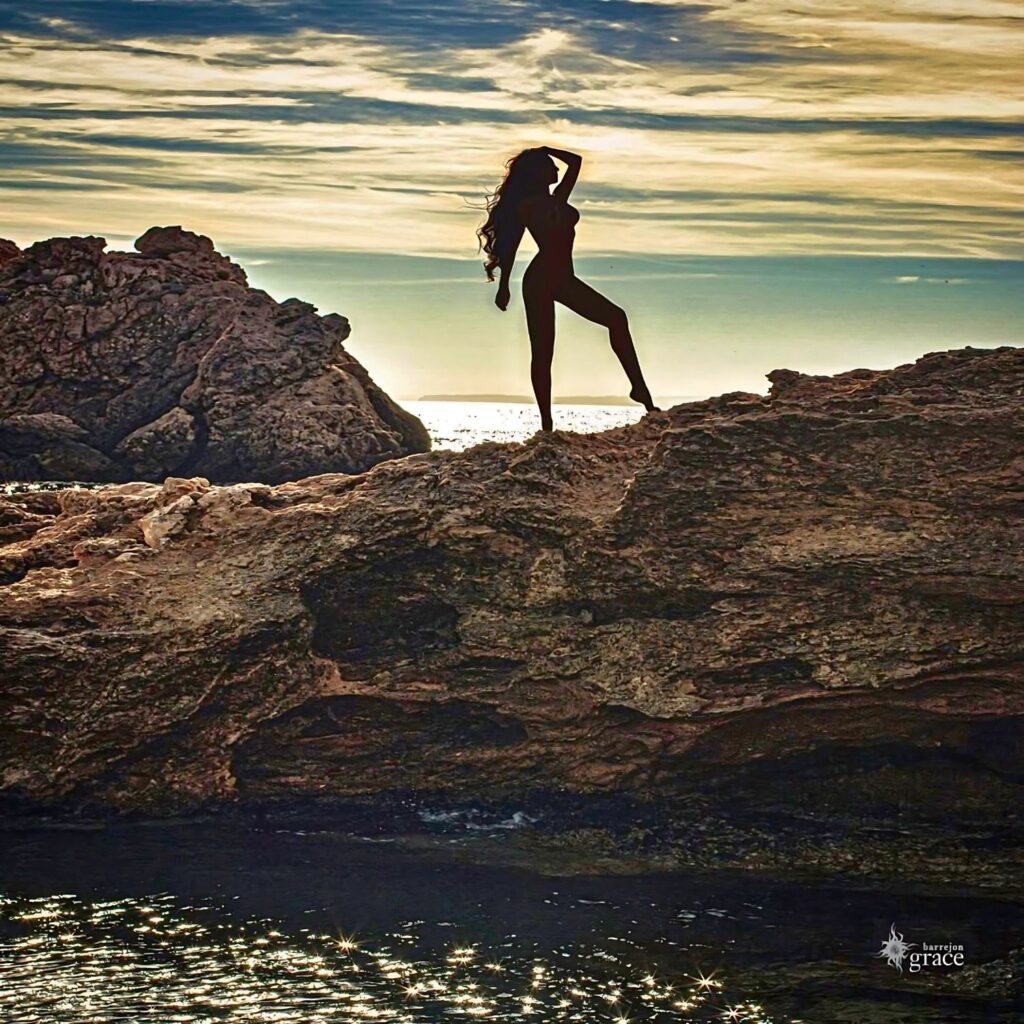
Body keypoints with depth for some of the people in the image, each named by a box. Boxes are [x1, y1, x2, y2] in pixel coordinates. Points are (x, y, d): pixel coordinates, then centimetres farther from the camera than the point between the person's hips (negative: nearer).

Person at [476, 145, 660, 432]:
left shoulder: (557, 199, 16)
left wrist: (546, 150, 16)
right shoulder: (527, 205, -5)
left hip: (563, 279, 8)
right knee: (542, 352, -6)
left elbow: (575, 161, 24)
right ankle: (546, 424, -4)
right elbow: (510, 245, -6)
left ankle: (639, 388, -4)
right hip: (540, 280, -8)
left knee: (616, 318, -2)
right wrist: (504, 286, -9)